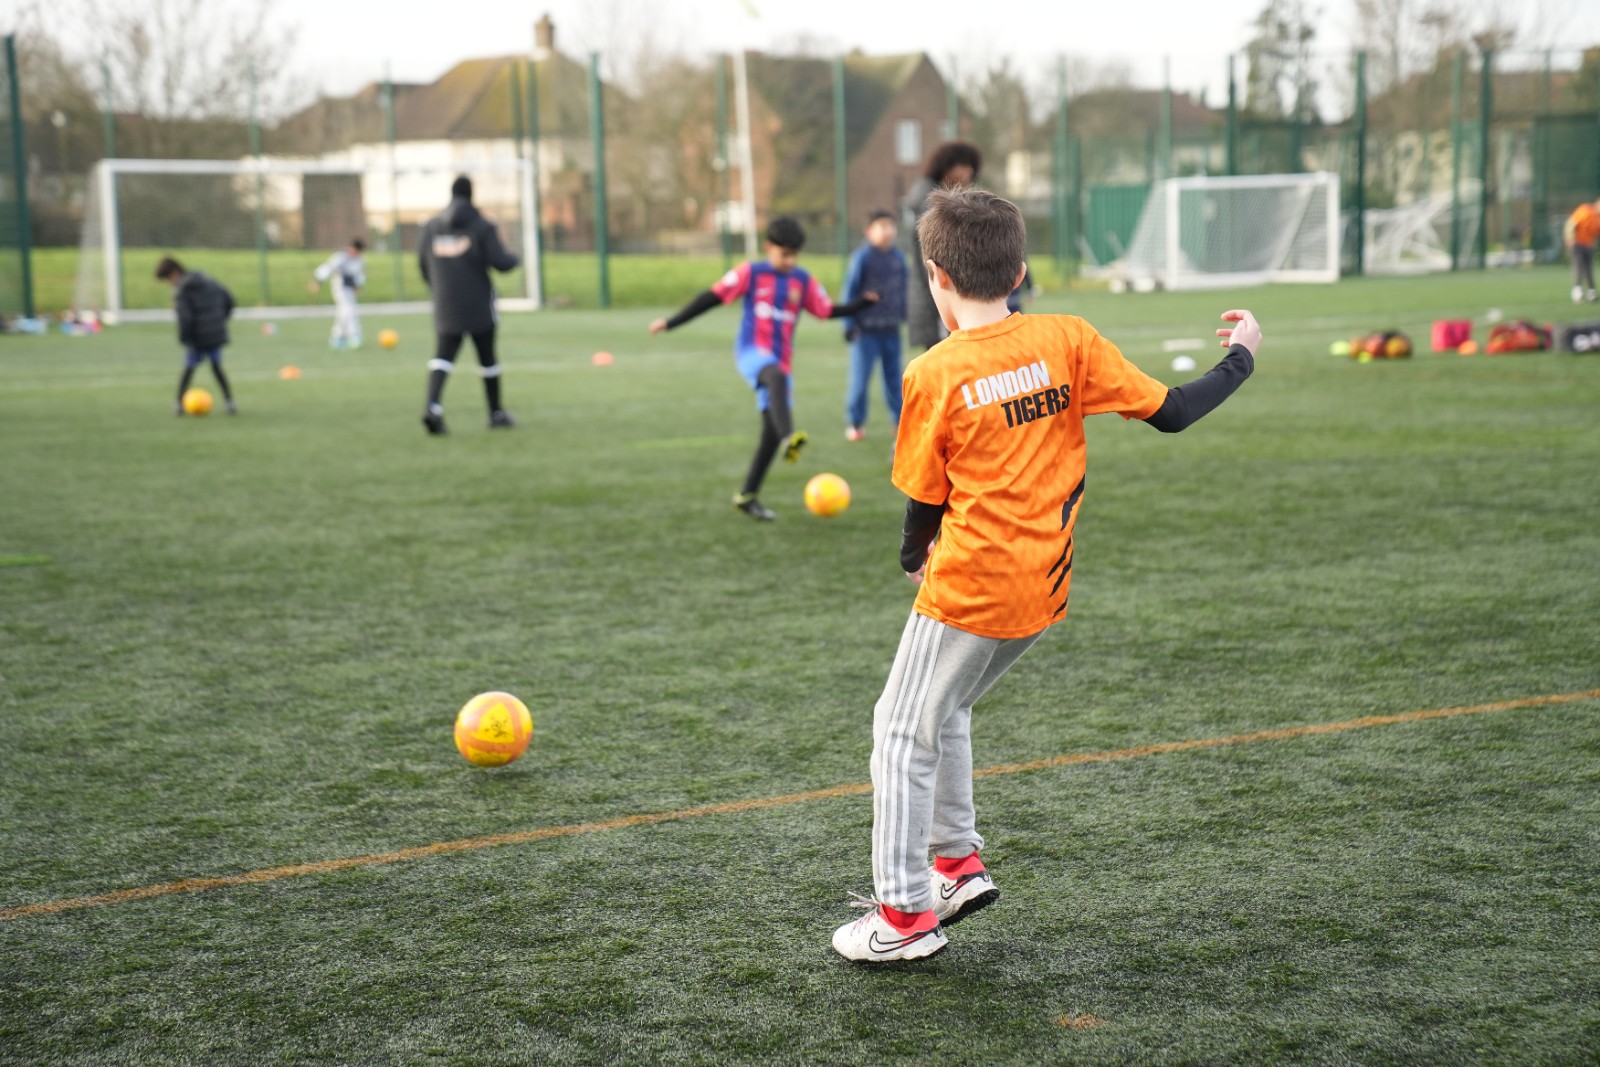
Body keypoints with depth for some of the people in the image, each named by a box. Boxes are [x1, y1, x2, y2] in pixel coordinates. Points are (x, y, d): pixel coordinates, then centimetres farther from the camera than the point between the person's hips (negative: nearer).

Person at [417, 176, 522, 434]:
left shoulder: (432, 226, 6)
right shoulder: (482, 227, -7)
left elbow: (423, 263, 11)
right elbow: (500, 261, -15)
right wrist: (514, 258, 9)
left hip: (445, 306, 3)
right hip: (478, 305, -3)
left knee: (444, 355, -1)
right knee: (487, 356, 11)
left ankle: (433, 405, -26)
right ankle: (497, 413, 22)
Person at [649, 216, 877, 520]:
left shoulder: (803, 280, 11)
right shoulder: (751, 272, 1)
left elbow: (828, 311, 13)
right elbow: (712, 297, 2)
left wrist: (862, 304, -2)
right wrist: (672, 323, 1)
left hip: (780, 362, 5)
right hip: (751, 351, -5)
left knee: (771, 433, 0)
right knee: (776, 376, -39)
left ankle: (748, 496, 14)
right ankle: (789, 438, -62)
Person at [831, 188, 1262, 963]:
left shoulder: (933, 377, -11)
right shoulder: (1068, 340, -2)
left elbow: (924, 503, -2)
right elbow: (1168, 412, 1)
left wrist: (913, 558, 20)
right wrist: (1241, 357, 17)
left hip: (968, 591, -6)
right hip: (1044, 590, 6)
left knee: (903, 733, 8)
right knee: (944, 713, 25)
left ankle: (905, 914, 11)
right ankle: (958, 863, 28)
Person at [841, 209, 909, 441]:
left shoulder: (899, 256, 6)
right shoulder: (862, 257, -9)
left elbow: (904, 287, 15)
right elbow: (850, 291, -6)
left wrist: (904, 315, 12)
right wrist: (849, 324, -8)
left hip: (891, 329, 4)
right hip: (866, 329, -4)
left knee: (894, 376, 11)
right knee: (860, 377, -2)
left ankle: (900, 420, 20)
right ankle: (855, 423, 9)